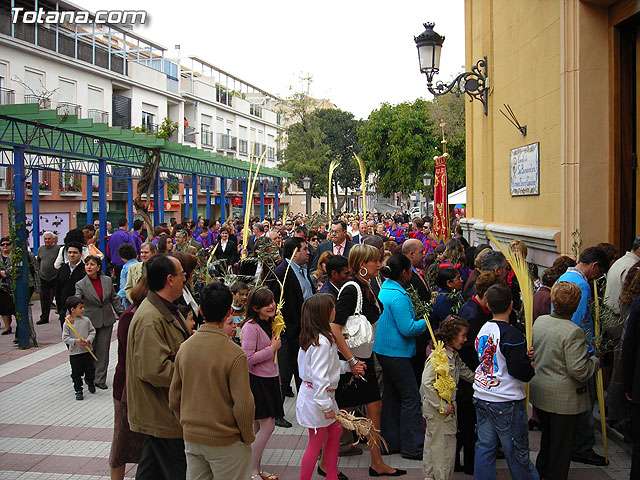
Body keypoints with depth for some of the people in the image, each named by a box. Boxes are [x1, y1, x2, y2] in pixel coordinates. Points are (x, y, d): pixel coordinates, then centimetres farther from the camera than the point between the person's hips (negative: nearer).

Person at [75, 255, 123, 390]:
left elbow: (114, 299, 9)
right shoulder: (81, 285, -7)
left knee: (103, 350, 5)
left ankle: (100, 379, 15)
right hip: (90, 321, -2)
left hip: (106, 321, 2)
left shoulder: (107, 281, 2)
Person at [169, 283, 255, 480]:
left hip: (191, 438, 5)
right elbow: (243, 405, -19)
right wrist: (247, 436, -2)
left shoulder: (184, 347, -5)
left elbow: (174, 399, 4)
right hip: (225, 442, -5)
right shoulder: (234, 354, -20)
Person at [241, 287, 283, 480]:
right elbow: (248, 358, -22)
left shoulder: (269, 324, 12)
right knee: (267, 426, -6)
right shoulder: (250, 327, -16)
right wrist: (272, 348, -15)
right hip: (256, 381, -8)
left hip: (270, 380, 8)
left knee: (258, 428, 13)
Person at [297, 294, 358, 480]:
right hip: (316, 399, -10)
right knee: (316, 444, 4)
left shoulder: (318, 337, 5)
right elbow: (319, 376, -30)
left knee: (335, 432, 23)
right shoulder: (322, 342, -27)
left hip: (324, 395, 10)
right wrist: (327, 406, -25)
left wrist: (348, 366, 13)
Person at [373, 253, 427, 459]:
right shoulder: (398, 297, -22)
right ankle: (412, 447, 6)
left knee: (391, 396, 16)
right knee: (411, 397, -1)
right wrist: (427, 321, -7)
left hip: (384, 350, 10)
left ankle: (391, 442, 25)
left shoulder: (385, 288, 8)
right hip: (397, 353, -10)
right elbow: (408, 329, -22)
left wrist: (418, 319, 14)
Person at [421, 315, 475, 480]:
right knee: (443, 447, 0)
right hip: (436, 410, -9)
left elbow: (466, 373, 23)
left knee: (432, 445, 19)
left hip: (447, 407, 9)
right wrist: (442, 406, -22)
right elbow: (426, 383, -26)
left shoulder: (454, 356, 8)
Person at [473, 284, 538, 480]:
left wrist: (524, 356, 9)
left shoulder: (482, 330, 6)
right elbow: (520, 371, -20)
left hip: (481, 396, 7)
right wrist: (532, 368, 1)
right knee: (517, 452, 6)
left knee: (485, 447, 12)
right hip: (507, 403, -7)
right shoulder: (512, 335, -18)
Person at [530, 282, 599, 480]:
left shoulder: (539, 321, -2)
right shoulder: (573, 332, -24)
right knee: (562, 444, 11)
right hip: (564, 398, -7)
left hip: (539, 393, 7)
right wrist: (595, 361, -7)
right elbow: (579, 371, -23)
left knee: (547, 436, 28)